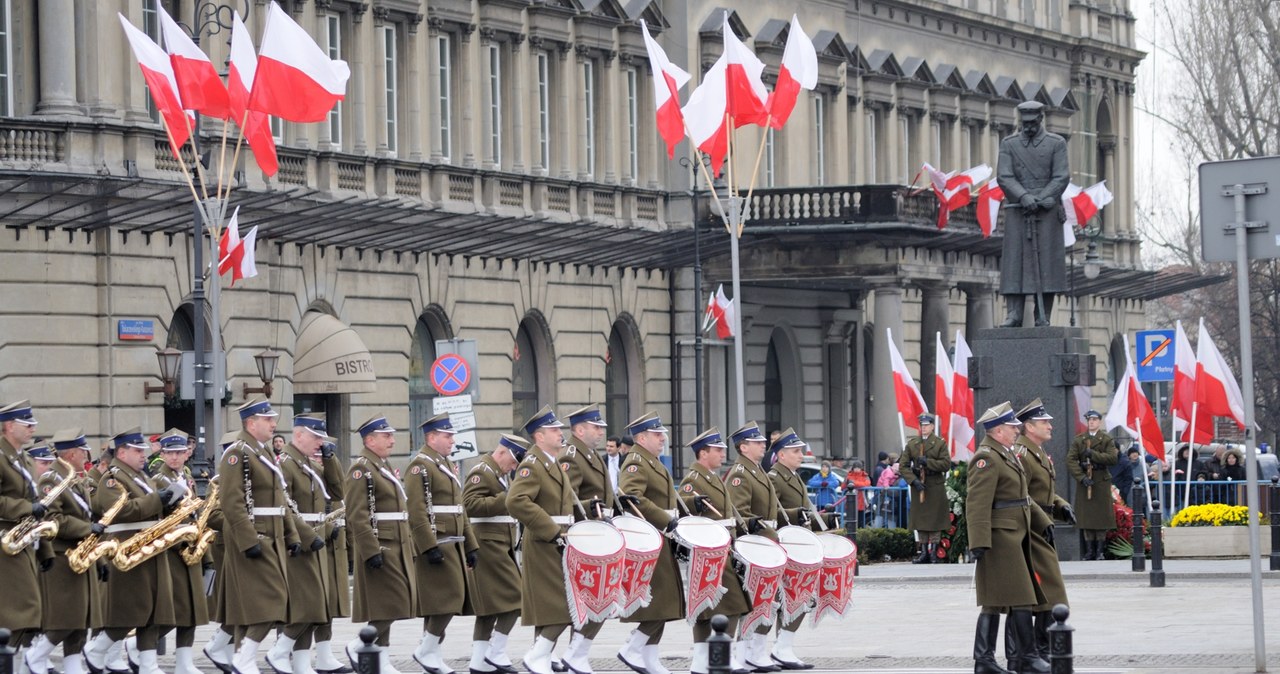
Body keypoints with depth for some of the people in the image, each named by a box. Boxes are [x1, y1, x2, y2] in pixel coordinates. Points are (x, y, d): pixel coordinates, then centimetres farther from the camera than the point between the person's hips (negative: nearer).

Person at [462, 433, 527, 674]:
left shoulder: (500, 473, 20)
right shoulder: (482, 472, -12)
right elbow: (470, 505, -24)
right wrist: (504, 499, -25)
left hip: (501, 545, 11)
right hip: (489, 544, -11)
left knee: (489, 605, 9)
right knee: (514, 598, -11)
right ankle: (496, 652, -8)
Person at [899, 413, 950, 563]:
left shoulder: (940, 444, 1)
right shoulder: (911, 444, 7)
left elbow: (946, 464, -7)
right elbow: (903, 466, 3)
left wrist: (927, 462, -15)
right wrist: (913, 480, -11)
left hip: (936, 488, -3)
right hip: (918, 487, 3)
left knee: (935, 521, -1)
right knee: (920, 520, 4)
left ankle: (934, 552, 4)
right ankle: (924, 552, 8)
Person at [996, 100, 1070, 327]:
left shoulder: (1056, 144, 7)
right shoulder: (1009, 144, 10)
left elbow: (1062, 178, -2)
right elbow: (1004, 177, -1)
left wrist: (1040, 199, -14)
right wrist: (1024, 197, -17)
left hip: (1048, 212, -1)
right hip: (1017, 212, 1)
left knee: (1047, 262, -4)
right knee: (1015, 262, -5)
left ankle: (1043, 317, -4)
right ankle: (1014, 315, -7)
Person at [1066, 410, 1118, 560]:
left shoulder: (1107, 440, 5)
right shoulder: (1078, 440, 7)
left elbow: (1113, 458, -9)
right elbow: (1070, 460, -2)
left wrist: (1093, 454, -15)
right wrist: (1082, 477, -14)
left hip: (1102, 481, -1)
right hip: (1084, 480, 1)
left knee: (1101, 515, -1)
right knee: (1086, 515, -1)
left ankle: (1099, 550, 4)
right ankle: (1089, 549, 4)